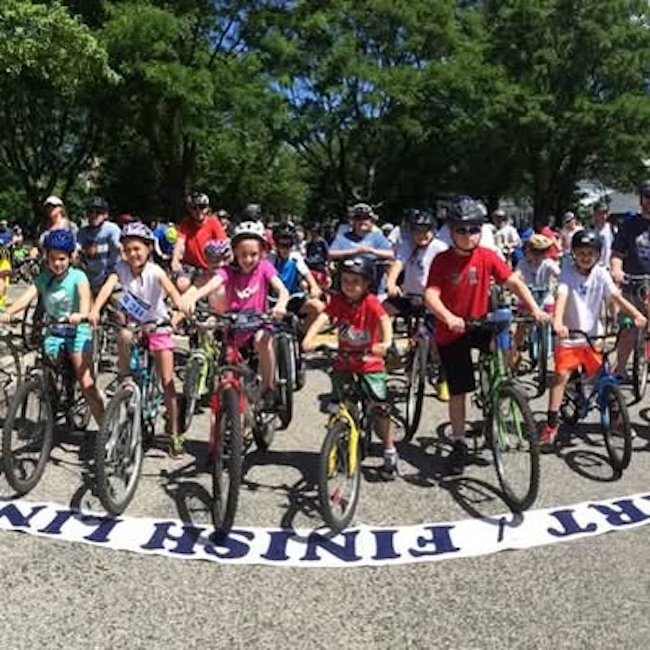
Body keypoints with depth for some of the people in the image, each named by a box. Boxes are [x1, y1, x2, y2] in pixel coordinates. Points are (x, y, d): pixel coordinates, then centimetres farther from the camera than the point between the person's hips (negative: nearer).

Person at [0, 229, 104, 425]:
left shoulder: (77, 276, -6)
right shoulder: (42, 279, 3)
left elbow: (84, 296, -25)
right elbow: (27, 296, -13)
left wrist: (81, 315, -47)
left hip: (76, 331, -4)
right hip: (53, 331, 4)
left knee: (87, 384, -13)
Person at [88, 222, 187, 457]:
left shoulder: (154, 271, -21)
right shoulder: (121, 268, -13)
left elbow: (173, 292, -36)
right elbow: (107, 287, -28)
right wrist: (95, 310, -45)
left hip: (158, 325, -3)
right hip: (133, 323, 3)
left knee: (167, 382, -4)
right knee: (124, 336, -32)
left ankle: (174, 433, 6)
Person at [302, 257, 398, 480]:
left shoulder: (370, 302, -14)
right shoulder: (338, 300, -8)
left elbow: (384, 320, -30)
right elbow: (322, 318, -22)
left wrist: (386, 342, -50)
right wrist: (309, 339, -41)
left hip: (369, 363, -3)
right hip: (343, 363, 3)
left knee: (381, 407, -8)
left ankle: (390, 454, 11)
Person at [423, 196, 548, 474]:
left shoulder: (487, 257, -8)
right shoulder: (442, 260, -14)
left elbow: (514, 283, -10)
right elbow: (430, 296, -25)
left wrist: (535, 309, -25)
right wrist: (449, 318, -43)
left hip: (479, 324, 2)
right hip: (450, 332, -2)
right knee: (458, 390, 2)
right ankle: (459, 443, 19)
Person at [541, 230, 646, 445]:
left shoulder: (601, 273, 1)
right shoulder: (568, 272, -8)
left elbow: (616, 296, -8)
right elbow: (562, 296, -23)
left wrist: (637, 315, -23)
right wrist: (557, 322, -41)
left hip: (593, 335, 3)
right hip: (569, 335, -3)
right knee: (562, 375, -10)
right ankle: (551, 424, -4)